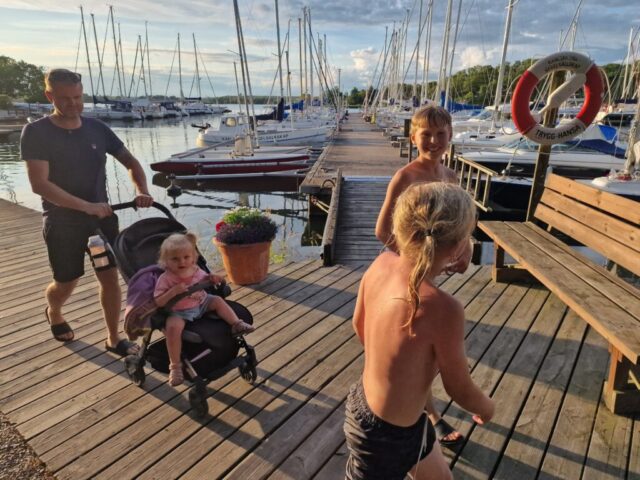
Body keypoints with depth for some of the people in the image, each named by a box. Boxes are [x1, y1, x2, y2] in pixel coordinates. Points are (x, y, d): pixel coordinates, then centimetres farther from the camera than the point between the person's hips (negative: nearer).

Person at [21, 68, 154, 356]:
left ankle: (114, 339, 17)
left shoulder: (97, 128, 1)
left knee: (110, 277, 2)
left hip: (103, 217, 3)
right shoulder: (36, 132, -10)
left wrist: (142, 192, -13)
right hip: (62, 222, -3)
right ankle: (53, 312, 47)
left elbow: (130, 162, 6)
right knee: (66, 284, 10)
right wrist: (87, 206, -29)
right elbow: (39, 184, -19)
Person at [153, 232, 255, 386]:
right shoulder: (165, 279, -15)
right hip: (179, 312, -5)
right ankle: (175, 366, -19)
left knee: (217, 300, -7)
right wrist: (173, 291, -32)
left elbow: (203, 279, 21)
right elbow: (158, 302, -17)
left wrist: (211, 278, -4)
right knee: (173, 327, -30)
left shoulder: (196, 270, -1)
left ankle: (237, 324, -1)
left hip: (201, 304, 5)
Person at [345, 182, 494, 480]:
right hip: (387, 434, -7)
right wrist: (486, 407, 5)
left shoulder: (382, 264, -16)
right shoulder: (442, 309, -36)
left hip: (367, 402, 7)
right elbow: (459, 389, -19)